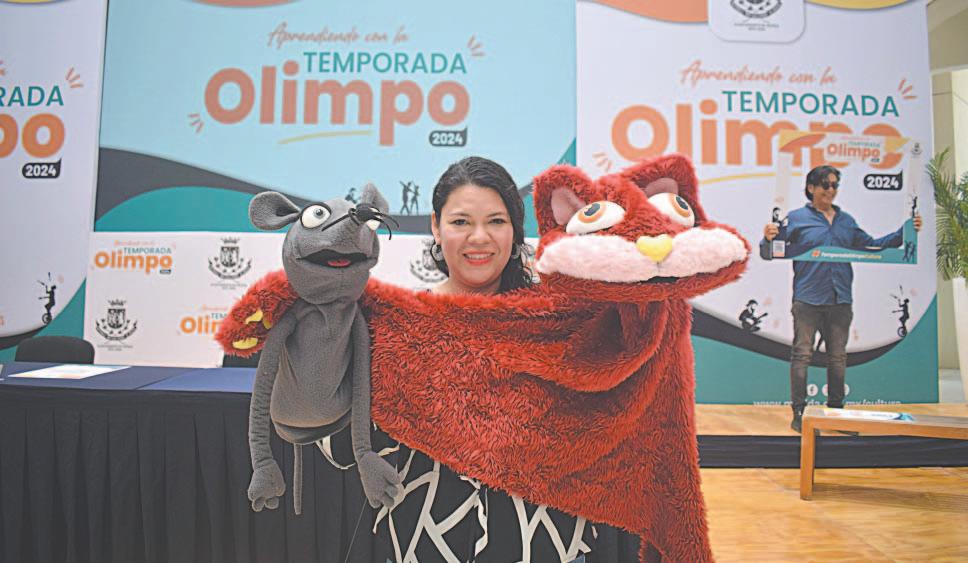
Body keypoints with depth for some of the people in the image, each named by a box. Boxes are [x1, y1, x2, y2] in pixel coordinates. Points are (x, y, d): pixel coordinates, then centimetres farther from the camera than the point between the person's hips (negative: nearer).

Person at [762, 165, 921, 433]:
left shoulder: (846, 221, 15)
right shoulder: (796, 218, 1)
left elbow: (871, 246, 24)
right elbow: (769, 253, -3)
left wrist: (904, 232, 16)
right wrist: (769, 238, -25)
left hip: (840, 300, 5)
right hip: (808, 299, -5)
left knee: (838, 356, 11)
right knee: (802, 354, -3)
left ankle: (836, 410, 22)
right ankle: (798, 413, 3)